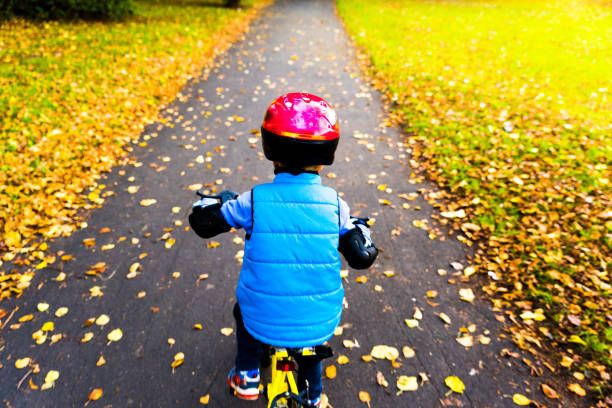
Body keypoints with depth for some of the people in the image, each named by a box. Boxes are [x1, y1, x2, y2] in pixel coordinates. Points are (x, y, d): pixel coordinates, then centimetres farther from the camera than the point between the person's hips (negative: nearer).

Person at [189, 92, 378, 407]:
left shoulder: (254, 201, -15)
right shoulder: (334, 204, -12)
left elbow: (204, 224, -2)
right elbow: (362, 257, -4)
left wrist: (206, 202, 20)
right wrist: (360, 229, 17)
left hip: (263, 323, -1)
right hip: (320, 325, 2)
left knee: (244, 310, 35)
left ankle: (246, 377, 44)